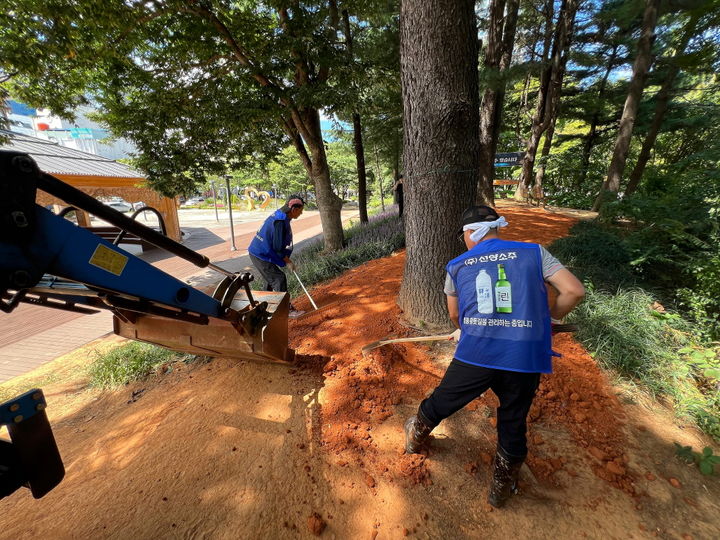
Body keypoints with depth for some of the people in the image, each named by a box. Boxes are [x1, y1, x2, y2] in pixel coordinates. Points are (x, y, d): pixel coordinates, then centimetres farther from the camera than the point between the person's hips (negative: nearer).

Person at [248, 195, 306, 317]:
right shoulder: (280, 221, -25)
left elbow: (282, 242, 14)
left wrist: (286, 258, 11)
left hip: (258, 252, 10)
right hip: (260, 255, -10)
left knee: (271, 278, 22)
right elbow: (278, 246, -24)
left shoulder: (281, 216, 6)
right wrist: (288, 261, -12)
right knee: (279, 278, -8)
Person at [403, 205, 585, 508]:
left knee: (440, 402, 24)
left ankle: (415, 438, 51)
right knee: (513, 423, 23)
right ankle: (502, 487, 45)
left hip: (474, 354, 0)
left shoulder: (457, 266, 7)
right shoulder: (534, 253, 4)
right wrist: (549, 319, 16)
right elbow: (574, 291, -2)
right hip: (525, 357, 1)